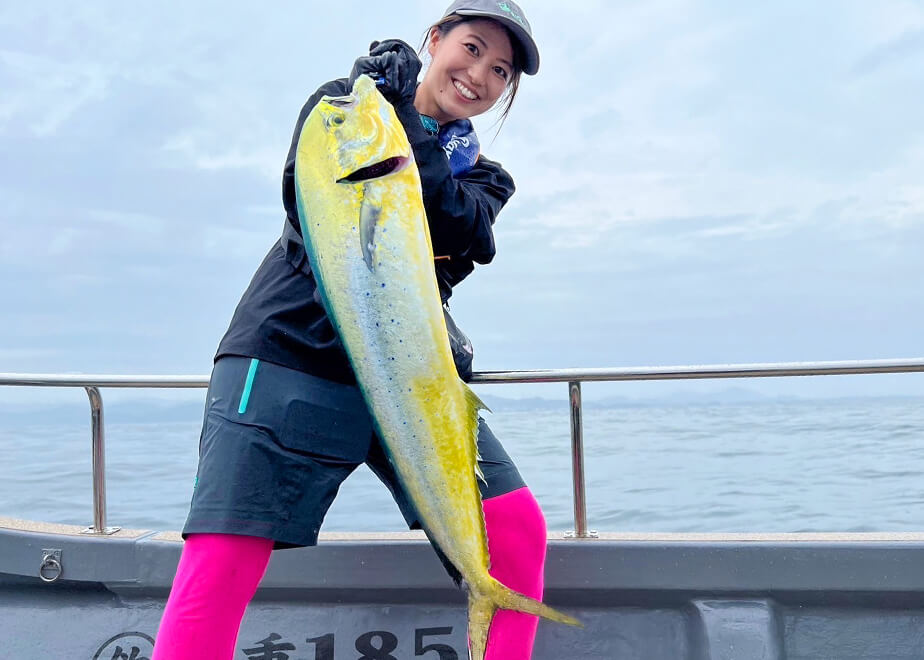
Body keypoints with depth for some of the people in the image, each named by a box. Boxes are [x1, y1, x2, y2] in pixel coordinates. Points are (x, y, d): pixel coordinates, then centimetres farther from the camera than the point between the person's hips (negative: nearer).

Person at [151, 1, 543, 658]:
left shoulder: (480, 174, 19)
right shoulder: (345, 102, 12)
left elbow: (464, 233, -6)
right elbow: (308, 201, -6)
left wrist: (406, 126, -12)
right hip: (294, 351, -3)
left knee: (519, 531, -9)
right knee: (219, 561, -16)